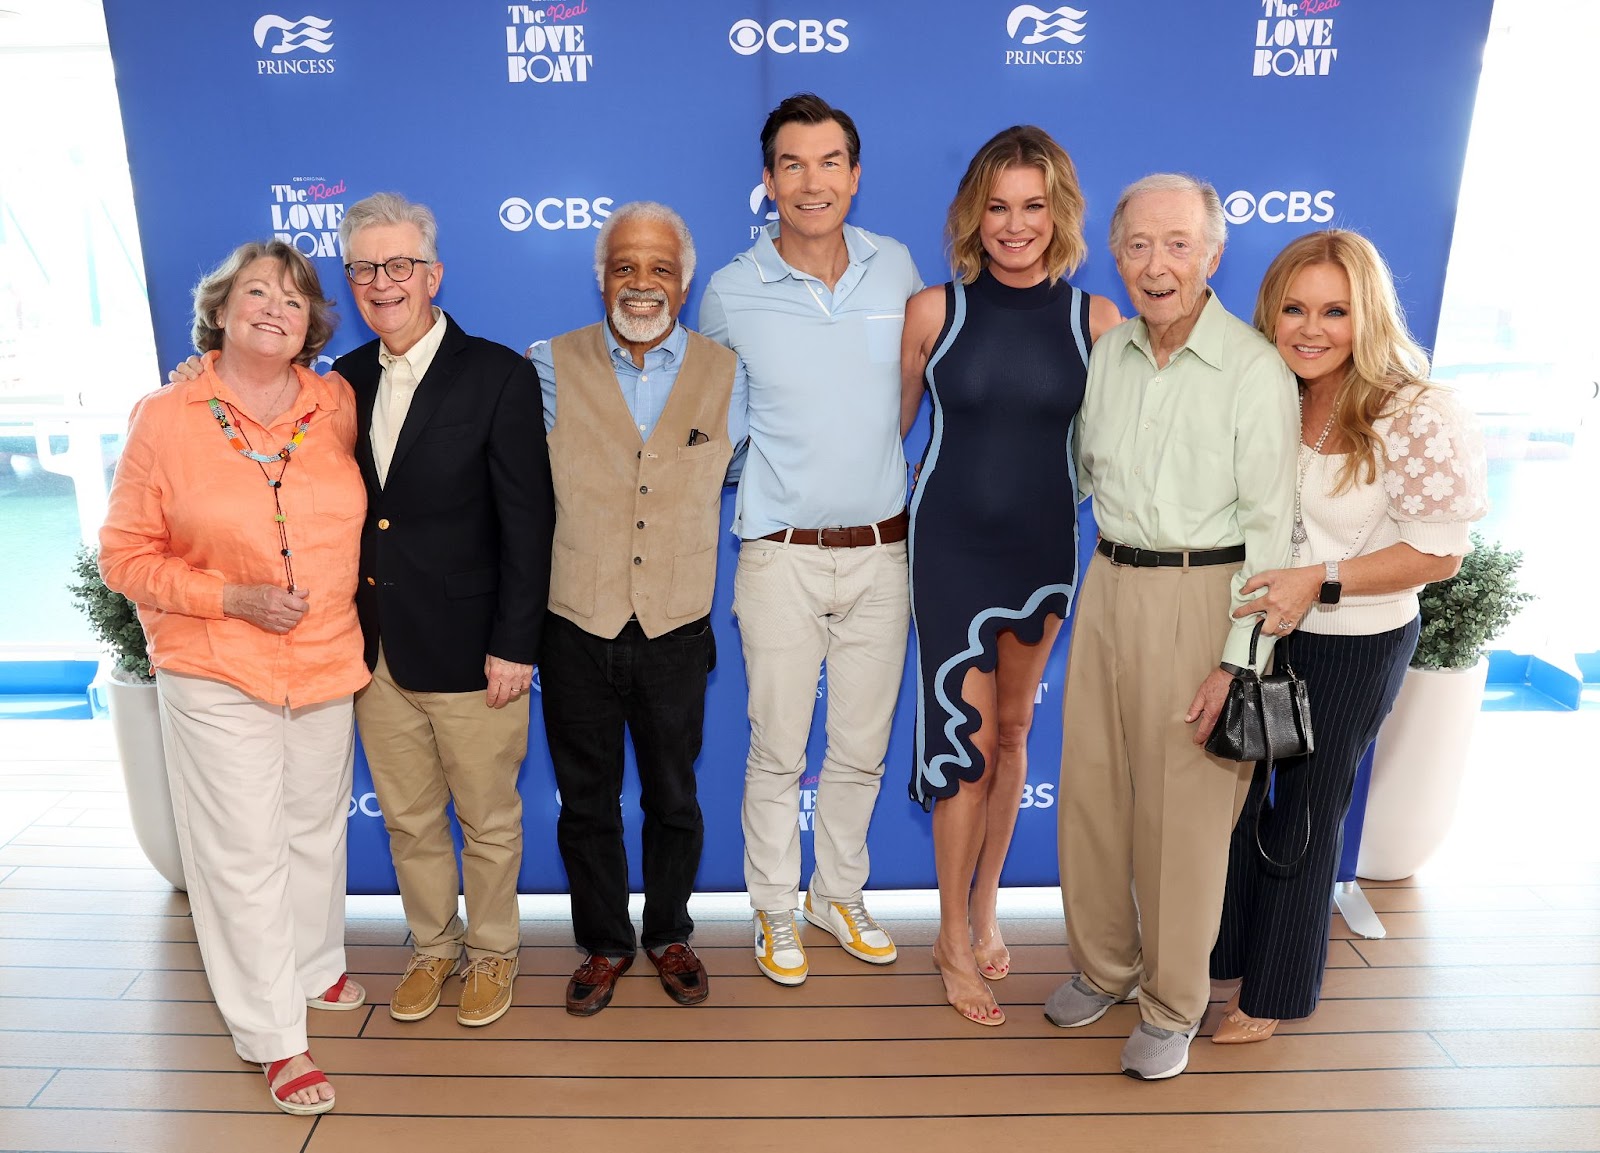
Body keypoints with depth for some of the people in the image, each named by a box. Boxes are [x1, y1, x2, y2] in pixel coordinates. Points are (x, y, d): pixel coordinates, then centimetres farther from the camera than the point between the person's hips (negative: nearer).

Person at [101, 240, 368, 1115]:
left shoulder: (338, 406, 0)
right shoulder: (165, 419, -8)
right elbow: (125, 555, -5)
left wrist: (345, 600, 5)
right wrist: (232, 598, -18)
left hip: (327, 663, 4)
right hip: (216, 675, -3)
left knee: (316, 830, 19)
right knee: (243, 853, 4)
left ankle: (314, 968, 42)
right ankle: (272, 1035, 20)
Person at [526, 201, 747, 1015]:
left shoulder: (724, 375, 0)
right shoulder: (551, 367, -3)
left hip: (676, 630, 1)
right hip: (575, 627, 0)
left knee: (673, 797, 16)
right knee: (586, 799, 14)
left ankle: (669, 934, 38)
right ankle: (604, 943, 35)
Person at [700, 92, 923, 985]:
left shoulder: (896, 267, 2)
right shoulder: (731, 293, -5)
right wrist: (758, 471, 4)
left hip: (883, 551, 3)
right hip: (782, 557, -2)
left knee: (863, 750, 14)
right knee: (778, 752, 7)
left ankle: (840, 893, 35)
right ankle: (776, 911, 29)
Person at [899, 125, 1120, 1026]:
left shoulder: (1096, 319, -2)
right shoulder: (934, 311, -5)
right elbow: (892, 428, 4)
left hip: (1045, 546, 2)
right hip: (951, 545, -2)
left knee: (1014, 732, 14)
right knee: (969, 741, -3)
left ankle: (986, 907, 36)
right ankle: (954, 940, 17)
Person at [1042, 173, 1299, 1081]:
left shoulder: (1255, 368, -11)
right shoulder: (1109, 353, 8)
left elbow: (1269, 528, -12)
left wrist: (1237, 662, -16)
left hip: (1200, 598, -5)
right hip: (1109, 587, 6)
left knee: (1183, 811, 4)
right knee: (1091, 787, 12)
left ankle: (1174, 1006, 25)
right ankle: (1105, 964, 34)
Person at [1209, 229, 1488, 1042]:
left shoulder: (1416, 417, -20)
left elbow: (1439, 553, -18)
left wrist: (1318, 581, -27)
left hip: (1352, 648, -5)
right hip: (1253, 628, 5)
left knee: (1306, 813, 12)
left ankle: (1274, 992, 34)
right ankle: (1219, 952, 41)